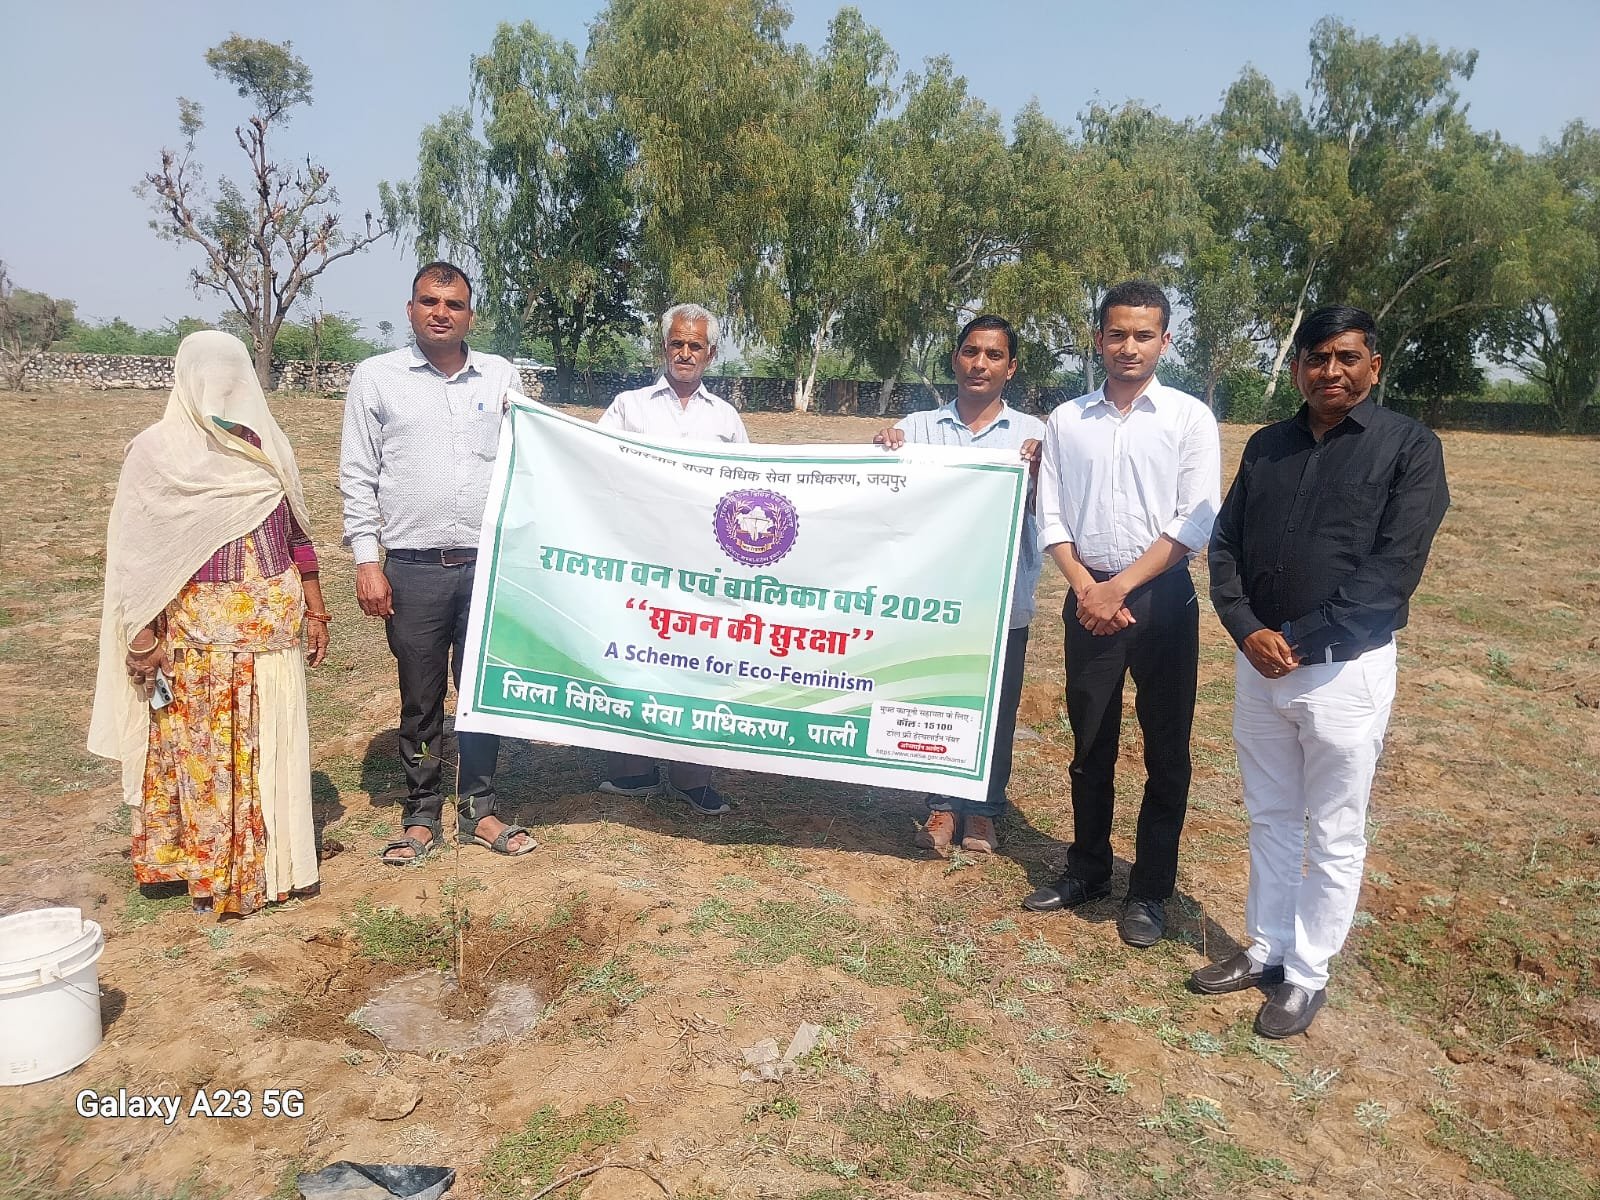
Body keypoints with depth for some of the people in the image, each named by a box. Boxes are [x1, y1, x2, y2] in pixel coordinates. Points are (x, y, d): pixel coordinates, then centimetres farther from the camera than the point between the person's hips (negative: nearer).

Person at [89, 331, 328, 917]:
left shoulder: (269, 444, 7)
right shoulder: (157, 450, -4)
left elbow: (297, 534, 11)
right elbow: (136, 551, -4)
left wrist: (315, 610, 8)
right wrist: (145, 634, -7)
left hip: (272, 625, 3)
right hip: (194, 628, -3)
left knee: (270, 743, 8)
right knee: (199, 747, 5)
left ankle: (270, 862, 22)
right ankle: (206, 871, 19)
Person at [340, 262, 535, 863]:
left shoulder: (502, 376, 9)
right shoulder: (376, 377, 4)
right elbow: (357, 477, 3)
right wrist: (367, 560, -4)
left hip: (488, 563, 2)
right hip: (413, 568, -1)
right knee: (420, 699, 8)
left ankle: (479, 808, 24)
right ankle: (422, 816, 22)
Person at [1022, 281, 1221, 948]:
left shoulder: (1190, 418, -2)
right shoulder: (1067, 420, 5)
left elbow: (1195, 523, -8)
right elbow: (1050, 517, 3)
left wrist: (1121, 586, -14)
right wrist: (1087, 587, -10)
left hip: (1161, 598, -2)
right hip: (1088, 597, 2)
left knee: (1166, 750, 5)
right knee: (1090, 745, 12)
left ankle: (1150, 891, 20)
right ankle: (1087, 871, 29)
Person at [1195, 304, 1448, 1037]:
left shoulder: (1409, 447, -5)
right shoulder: (1266, 446, 9)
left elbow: (1393, 570, -14)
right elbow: (1225, 546, 6)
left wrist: (1299, 642, -16)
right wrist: (1248, 632, -9)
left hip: (1345, 670, -4)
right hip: (1258, 666, 5)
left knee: (1333, 835, 7)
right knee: (1269, 819, 16)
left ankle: (1307, 975, 22)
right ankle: (1266, 950, 31)